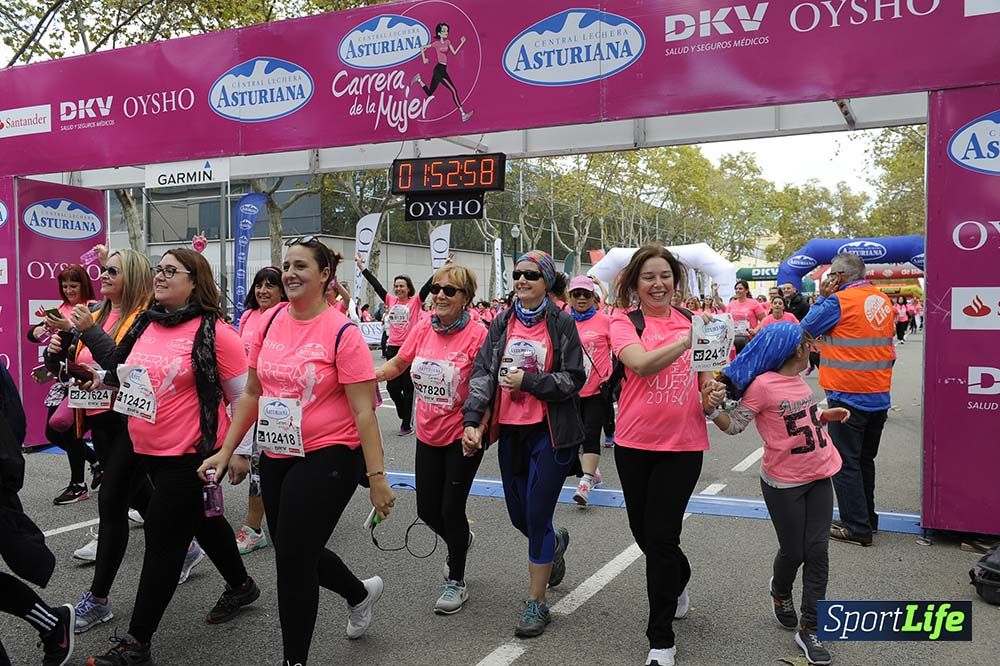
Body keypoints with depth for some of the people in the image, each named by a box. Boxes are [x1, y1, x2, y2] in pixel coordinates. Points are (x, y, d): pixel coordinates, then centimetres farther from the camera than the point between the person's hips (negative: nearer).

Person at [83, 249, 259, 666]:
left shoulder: (215, 331, -16)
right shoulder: (145, 324, 5)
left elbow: (243, 397, -12)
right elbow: (129, 373, 22)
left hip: (192, 455, -8)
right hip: (149, 451, 8)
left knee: (162, 540, 0)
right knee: (200, 520, 22)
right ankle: (240, 586, 43)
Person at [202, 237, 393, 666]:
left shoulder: (342, 333, -15)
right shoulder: (270, 323, 3)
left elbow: (363, 412, -15)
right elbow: (252, 393, 12)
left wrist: (377, 477, -17)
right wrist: (226, 451, 11)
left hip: (327, 458, -7)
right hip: (276, 457, 7)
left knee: (292, 562, 0)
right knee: (296, 553, 19)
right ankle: (360, 593, 49)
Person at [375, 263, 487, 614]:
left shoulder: (477, 334, -18)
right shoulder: (423, 329, -2)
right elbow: (396, 365, 10)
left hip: (462, 437, -5)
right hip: (428, 434, 5)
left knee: (451, 509, 2)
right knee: (427, 510, 12)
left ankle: (456, 581, 24)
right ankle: (462, 540, 46)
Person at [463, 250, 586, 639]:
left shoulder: (561, 323, -5)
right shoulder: (502, 323, 6)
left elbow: (574, 380, -8)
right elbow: (482, 373, -1)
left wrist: (527, 381, -15)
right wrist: (472, 422, -11)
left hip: (549, 431, -5)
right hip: (510, 429, 5)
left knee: (537, 516, -4)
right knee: (518, 515, 15)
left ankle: (537, 603, 13)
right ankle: (555, 542, 50)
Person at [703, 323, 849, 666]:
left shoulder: (797, 380, 8)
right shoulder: (762, 385, -17)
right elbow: (733, 425, -16)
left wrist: (826, 415, 14)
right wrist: (712, 409, -34)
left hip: (819, 477, 7)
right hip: (784, 484, -6)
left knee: (817, 552, 3)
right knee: (793, 552, 8)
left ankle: (809, 630, 12)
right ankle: (780, 591, 43)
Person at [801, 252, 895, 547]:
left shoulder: (839, 301, -14)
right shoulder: (883, 300, 7)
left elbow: (805, 329, -5)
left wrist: (822, 297, 1)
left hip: (847, 397, -7)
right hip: (880, 397, 7)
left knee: (845, 464, 1)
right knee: (865, 460, 19)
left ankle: (857, 528, 3)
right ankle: (867, 518, 29)